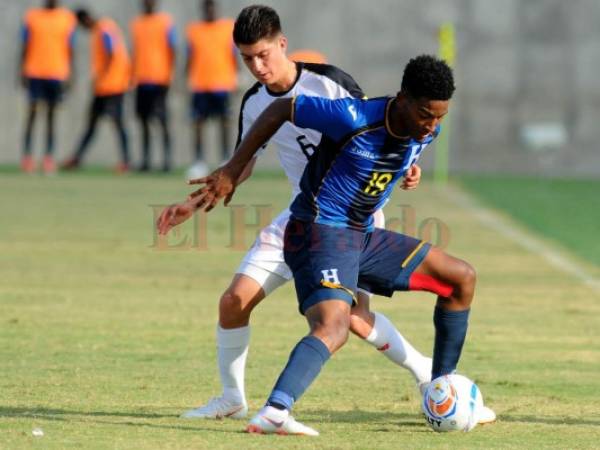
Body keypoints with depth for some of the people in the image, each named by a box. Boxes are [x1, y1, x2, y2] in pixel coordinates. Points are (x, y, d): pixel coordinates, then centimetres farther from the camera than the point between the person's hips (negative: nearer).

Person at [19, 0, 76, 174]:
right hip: (35, 73, -1)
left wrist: (69, 74, 3)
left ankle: (49, 158, 3)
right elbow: (25, 46, 6)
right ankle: (27, 156, -6)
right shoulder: (31, 16, 4)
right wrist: (22, 71, 0)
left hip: (57, 74, 1)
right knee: (32, 112, -7)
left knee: (51, 116, 1)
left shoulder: (67, 18, 5)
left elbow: (70, 49, 7)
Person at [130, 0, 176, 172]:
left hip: (160, 79, -5)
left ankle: (167, 158, -8)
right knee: (144, 120, 5)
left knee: (163, 119, -9)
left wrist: (169, 73, -12)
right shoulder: (136, 23, 14)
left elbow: (172, 50, -4)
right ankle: (145, 159, 8)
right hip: (141, 79, 5)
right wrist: (133, 76, 18)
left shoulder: (165, 21, -1)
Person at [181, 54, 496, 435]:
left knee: (462, 278, 13)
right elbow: (280, 110, -13)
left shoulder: (427, 130, -3)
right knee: (333, 330, -32)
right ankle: (274, 413, -47)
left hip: (363, 237, 8)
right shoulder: (354, 118, -24)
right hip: (319, 232, -8)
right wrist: (232, 171, -8)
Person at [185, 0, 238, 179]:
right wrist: (188, 78, 4)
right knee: (198, 122, -3)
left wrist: (235, 78, 1)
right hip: (199, 84, 1)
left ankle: (226, 161, 3)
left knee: (224, 122, -2)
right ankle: (199, 163, 0)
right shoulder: (193, 30, 9)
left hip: (222, 83, -1)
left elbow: (234, 56, 7)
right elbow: (190, 57, 11)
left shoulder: (229, 27, 6)